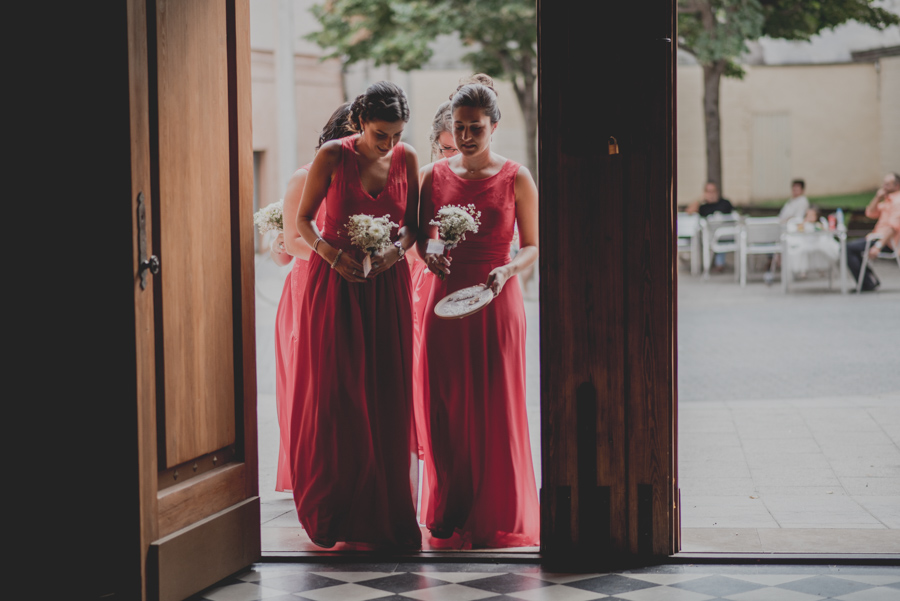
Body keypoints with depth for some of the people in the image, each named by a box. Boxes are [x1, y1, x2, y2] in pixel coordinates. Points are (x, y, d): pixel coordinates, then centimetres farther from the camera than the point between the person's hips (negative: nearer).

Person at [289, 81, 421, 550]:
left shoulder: (406, 159, 2)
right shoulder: (332, 156, -7)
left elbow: (412, 224, 10)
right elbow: (303, 219, 0)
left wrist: (396, 250, -11)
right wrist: (334, 254, -16)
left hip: (388, 286, 3)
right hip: (335, 283, -2)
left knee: (388, 396, -1)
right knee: (334, 394, -4)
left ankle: (385, 511, 9)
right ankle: (333, 512, 8)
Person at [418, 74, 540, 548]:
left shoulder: (516, 179, 0)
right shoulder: (436, 176, 7)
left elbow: (532, 246, 2)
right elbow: (422, 234, 14)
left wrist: (508, 270, -17)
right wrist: (430, 254, -8)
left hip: (497, 301, -2)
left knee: (496, 410, -1)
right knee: (447, 408, 2)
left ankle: (498, 518, 10)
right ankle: (451, 514, 14)